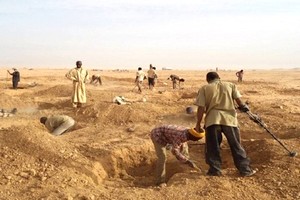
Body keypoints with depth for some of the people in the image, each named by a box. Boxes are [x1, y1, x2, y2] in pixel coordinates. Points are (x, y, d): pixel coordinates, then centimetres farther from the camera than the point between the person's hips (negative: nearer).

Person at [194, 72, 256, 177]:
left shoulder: (204, 88, 8)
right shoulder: (230, 85, 13)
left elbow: (201, 108, 0)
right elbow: (239, 101, 6)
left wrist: (198, 124, 6)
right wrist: (243, 107, 28)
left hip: (212, 120, -1)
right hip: (229, 118, 2)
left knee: (212, 147, 12)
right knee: (236, 146, 13)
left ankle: (215, 170, 16)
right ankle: (245, 170, 20)